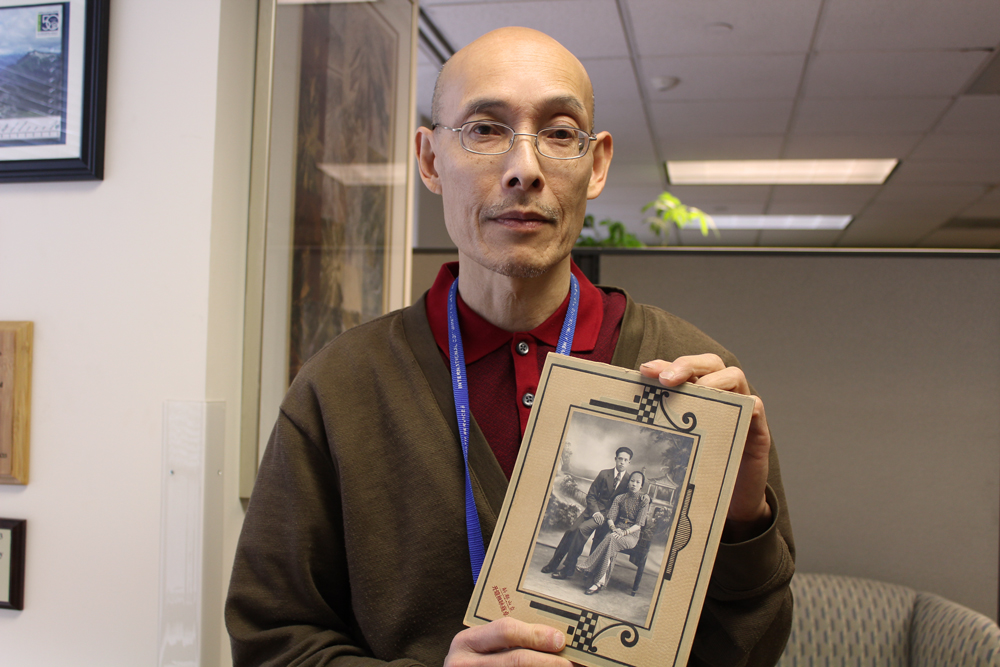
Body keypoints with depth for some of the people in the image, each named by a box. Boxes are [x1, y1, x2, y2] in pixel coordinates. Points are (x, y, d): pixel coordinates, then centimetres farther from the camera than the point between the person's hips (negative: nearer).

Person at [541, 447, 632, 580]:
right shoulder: (604, 474, 3)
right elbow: (591, 495, 6)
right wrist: (595, 511, -10)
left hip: (608, 514, -4)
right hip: (593, 509, 4)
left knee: (582, 529, -26)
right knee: (571, 531, -12)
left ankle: (568, 570, -20)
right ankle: (553, 564, 5)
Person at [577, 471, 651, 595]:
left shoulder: (644, 500, 2)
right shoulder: (619, 498, 14)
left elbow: (639, 524, -6)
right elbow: (611, 517, 6)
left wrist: (624, 532, -20)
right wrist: (614, 528, -16)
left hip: (632, 535, -3)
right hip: (617, 531, 3)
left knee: (611, 539, -35)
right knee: (611, 543, -34)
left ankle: (598, 581, -36)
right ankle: (601, 581, -42)